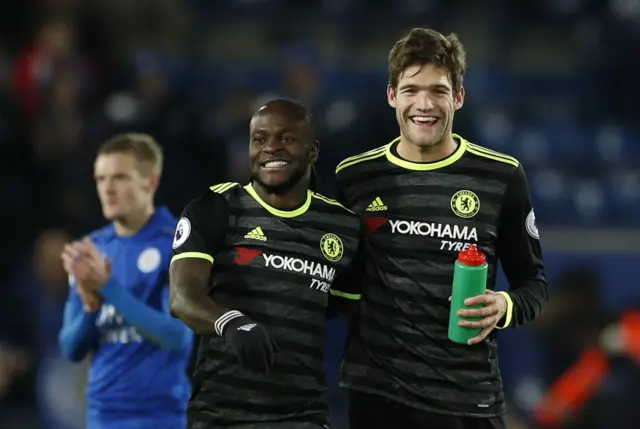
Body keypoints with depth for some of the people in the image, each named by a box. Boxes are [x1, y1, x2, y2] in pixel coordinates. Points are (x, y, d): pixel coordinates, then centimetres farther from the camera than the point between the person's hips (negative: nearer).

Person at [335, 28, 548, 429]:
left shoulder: (501, 177, 1)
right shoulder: (353, 178, 5)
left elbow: (533, 281, 6)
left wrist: (506, 307, -13)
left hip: (470, 396, -1)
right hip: (377, 391, 1)